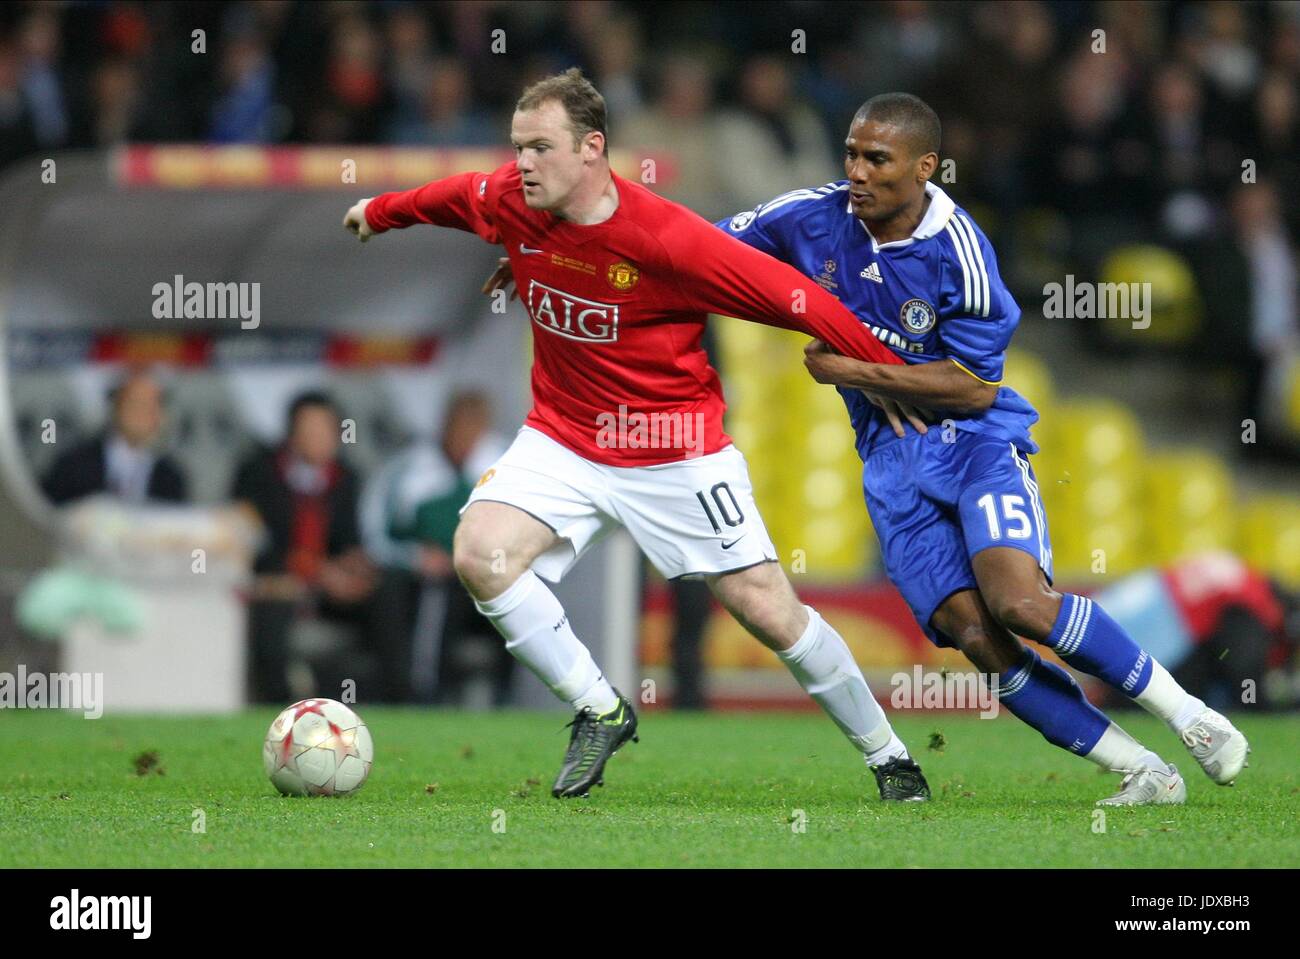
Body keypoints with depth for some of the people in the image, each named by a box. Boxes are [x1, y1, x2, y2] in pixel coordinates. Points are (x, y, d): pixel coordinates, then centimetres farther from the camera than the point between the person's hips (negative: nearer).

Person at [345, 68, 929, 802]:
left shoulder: (666, 239, -26)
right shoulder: (510, 203, -9)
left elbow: (790, 297, -20)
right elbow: (455, 196, 16)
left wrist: (894, 378, -15)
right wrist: (380, 212, 35)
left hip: (675, 453, -4)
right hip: (563, 439, 4)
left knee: (770, 611, -2)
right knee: (480, 553, -20)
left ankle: (888, 755, 18)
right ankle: (600, 712, -3)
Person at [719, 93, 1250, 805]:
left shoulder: (959, 253, -17)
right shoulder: (813, 219, -4)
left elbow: (974, 389, -13)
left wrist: (854, 371, -18)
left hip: (975, 438, -4)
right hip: (892, 454, 4)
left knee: (1018, 600, -27)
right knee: (971, 632, -13)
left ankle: (1186, 713, -10)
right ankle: (1143, 773, -7)